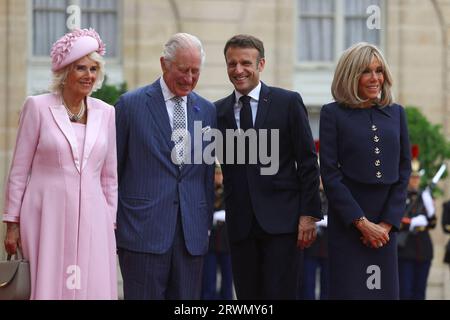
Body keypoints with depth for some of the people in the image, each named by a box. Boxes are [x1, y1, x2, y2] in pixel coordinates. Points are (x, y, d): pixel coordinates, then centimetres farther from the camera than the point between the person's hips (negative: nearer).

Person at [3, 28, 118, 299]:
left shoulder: (106, 113, 9)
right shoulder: (38, 107, -1)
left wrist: (111, 224, 10)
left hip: (91, 219, 3)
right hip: (47, 216, -3)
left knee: (92, 288, -1)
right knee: (49, 287, -2)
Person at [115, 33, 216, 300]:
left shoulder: (207, 111, 12)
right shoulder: (131, 105, 0)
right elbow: (113, 170, 2)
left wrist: (207, 222, 13)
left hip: (192, 234, 4)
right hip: (144, 232, -4)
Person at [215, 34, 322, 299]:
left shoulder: (288, 103, 1)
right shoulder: (219, 111, 10)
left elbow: (308, 162, 0)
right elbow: (222, 165, 12)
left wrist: (309, 215, -6)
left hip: (281, 220, -3)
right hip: (240, 225, 3)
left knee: (280, 294, -8)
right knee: (247, 296, 4)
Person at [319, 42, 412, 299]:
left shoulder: (396, 113, 10)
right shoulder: (333, 114, -1)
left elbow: (404, 171, 8)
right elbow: (330, 174, -6)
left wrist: (387, 222, -3)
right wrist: (361, 222, -11)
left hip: (386, 222, 3)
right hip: (346, 222, -3)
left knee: (385, 289, 3)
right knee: (350, 289, -5)